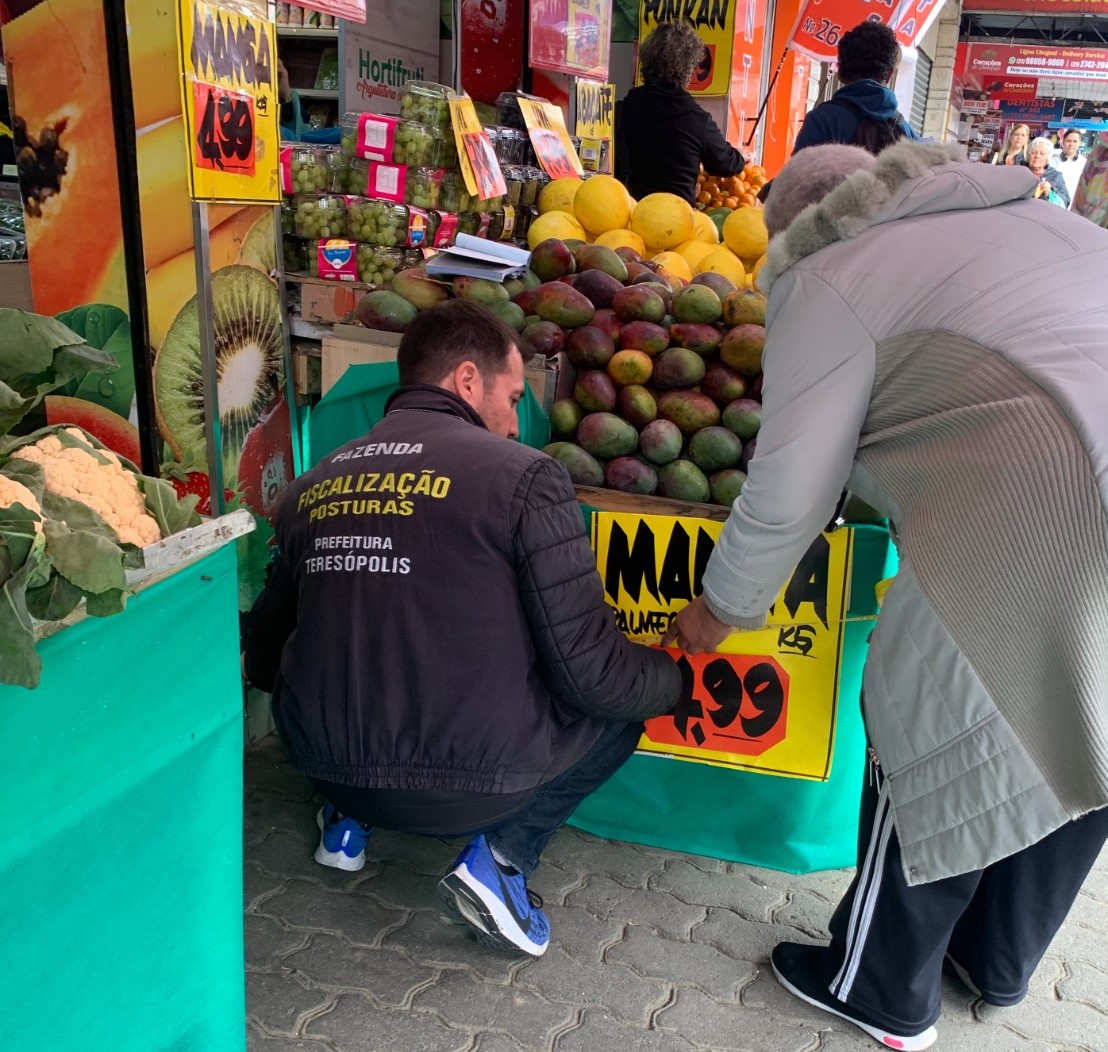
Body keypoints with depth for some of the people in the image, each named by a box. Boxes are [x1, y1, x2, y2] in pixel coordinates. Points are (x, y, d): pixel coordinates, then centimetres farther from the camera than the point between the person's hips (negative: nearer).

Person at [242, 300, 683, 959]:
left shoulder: (312, 488, 5)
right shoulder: (523, 475, -10)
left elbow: (261, 660, 15)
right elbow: (590, 671, -12)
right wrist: (680, 680, 9)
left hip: (328, 769, 6)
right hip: (474, 786, -5)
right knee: (626, 702, 17)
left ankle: (348, 819, 22)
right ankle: (503, 853, 3)